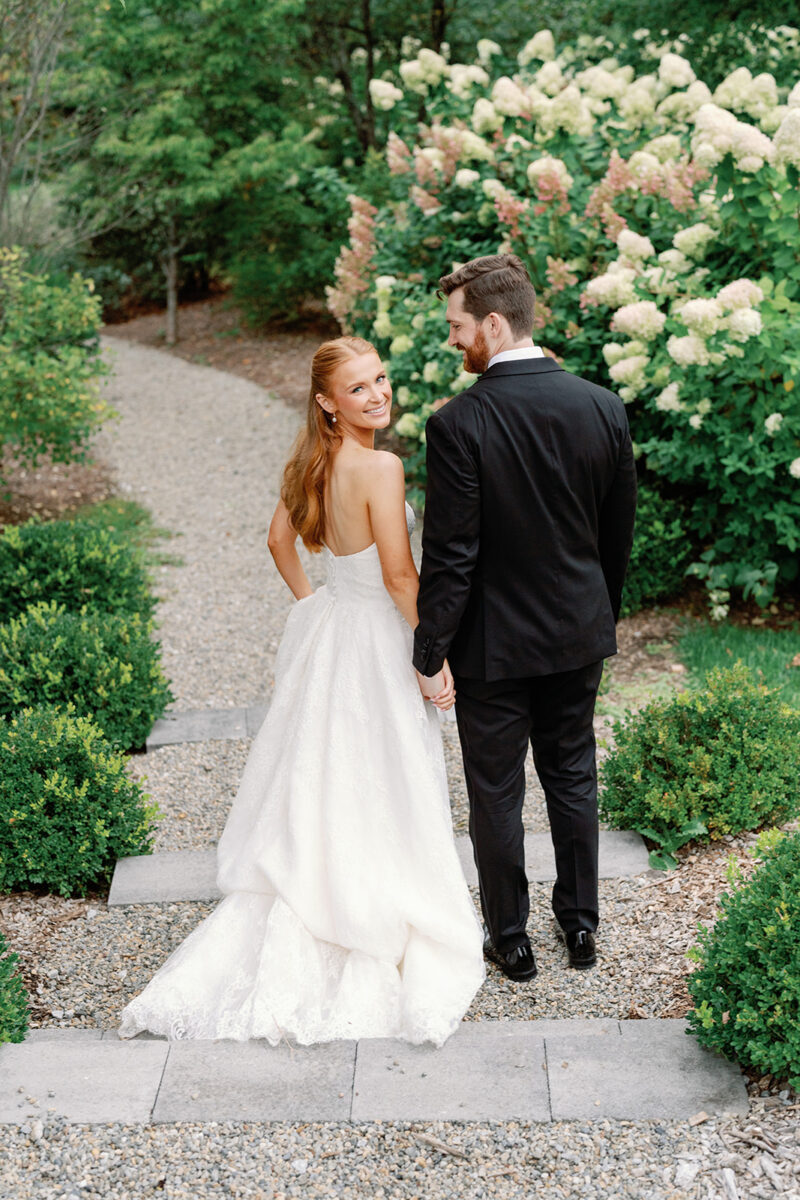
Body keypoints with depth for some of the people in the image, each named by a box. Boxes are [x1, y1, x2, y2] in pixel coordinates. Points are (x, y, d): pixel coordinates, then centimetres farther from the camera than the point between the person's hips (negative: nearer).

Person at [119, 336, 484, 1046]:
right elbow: (401, 577, -22)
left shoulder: (313, 462, 2)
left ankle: (295, 935, 26)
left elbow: (281, 540, 14)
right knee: (379, 795, 6)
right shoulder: (381, 468, -23)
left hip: (324, 634, 8)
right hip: (376, 644, -8)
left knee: (317, 786, 17)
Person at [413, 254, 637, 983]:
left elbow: (450, 556, -19)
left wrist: (430, 653, -9)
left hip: (494, 644, -4)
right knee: (573, 778, 20)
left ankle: (511, 940, 26)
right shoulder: (603, 408, -6)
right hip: (580, 634, 5)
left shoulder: (459, 424, -21)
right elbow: (620, 532, 4)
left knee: (496, 793, 12)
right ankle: (581, 925, 33)